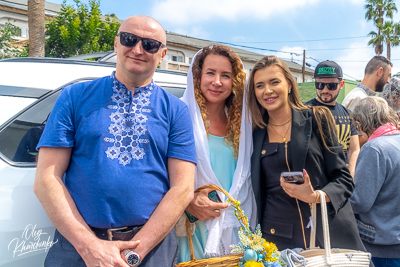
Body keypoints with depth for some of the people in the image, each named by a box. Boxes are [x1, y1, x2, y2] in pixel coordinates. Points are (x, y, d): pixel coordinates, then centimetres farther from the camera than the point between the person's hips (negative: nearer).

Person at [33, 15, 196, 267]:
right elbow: (47, 179, -4)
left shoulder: (176, 110, 3)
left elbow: (183, 188, -4)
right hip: (77, 245, 0)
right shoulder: (75, 97, 2)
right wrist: (89, 245, -14)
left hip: (153, 246, 1)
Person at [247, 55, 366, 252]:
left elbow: (343, 178, -3)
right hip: (276, 237, 2)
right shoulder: (256, 134, 5)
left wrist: (316, 197, -21)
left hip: (327, 234, -1)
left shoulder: (317, 119, -1)